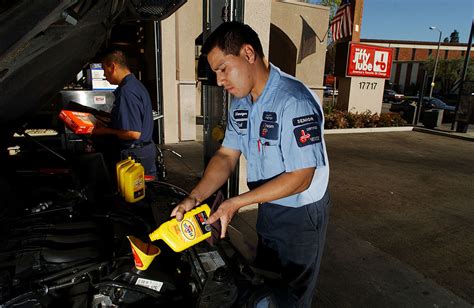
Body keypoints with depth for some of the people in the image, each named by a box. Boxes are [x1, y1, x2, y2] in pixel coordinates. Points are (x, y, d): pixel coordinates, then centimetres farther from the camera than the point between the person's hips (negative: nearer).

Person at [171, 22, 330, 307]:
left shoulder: (294, 102, -29)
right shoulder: (241, 103, -1)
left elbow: (300, 178, -28)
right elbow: (226, 155, -1)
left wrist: (237, 203, -28)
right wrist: (195, 197, -16)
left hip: (301, 213, -7)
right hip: (268, 207, 7)